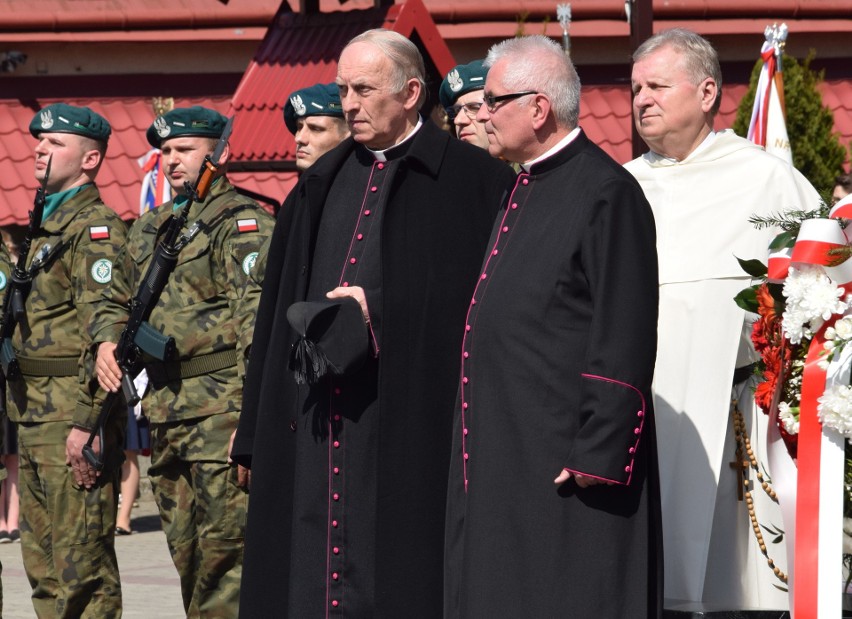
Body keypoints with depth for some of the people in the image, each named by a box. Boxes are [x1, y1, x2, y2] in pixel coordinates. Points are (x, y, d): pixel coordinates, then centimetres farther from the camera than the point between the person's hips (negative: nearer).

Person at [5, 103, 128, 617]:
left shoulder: (96, 226, -10)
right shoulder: (47, 224, 20)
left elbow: (107, 328, -19)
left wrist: (87, 421, -25)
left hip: (71, 418, -10)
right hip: (35, 420, 10)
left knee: (82, 566, -9)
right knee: (43, 566, 12)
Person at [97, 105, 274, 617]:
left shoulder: (244, 222, -5)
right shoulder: (149, 228, 20)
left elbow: (257, 313, -14)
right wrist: (108, 350, 10)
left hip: (223, 408, -8)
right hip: (166, 411, 8)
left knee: (224, 548, -11)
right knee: (186, 551, 10)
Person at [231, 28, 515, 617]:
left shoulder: (471, 180, -2)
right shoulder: (324, 182, 17)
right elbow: (280, 303, 18)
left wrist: (380, 309, -13)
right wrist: (255, 432, 14)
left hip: (406, 416, -6)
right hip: (313, 416, 6)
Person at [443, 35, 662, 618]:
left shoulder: (607, 193, -14)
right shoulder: (527, 191, 15)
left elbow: (623, 341, -19)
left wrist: (596, 459, -21)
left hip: (564, 467, -10)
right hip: (506, 466, 10)